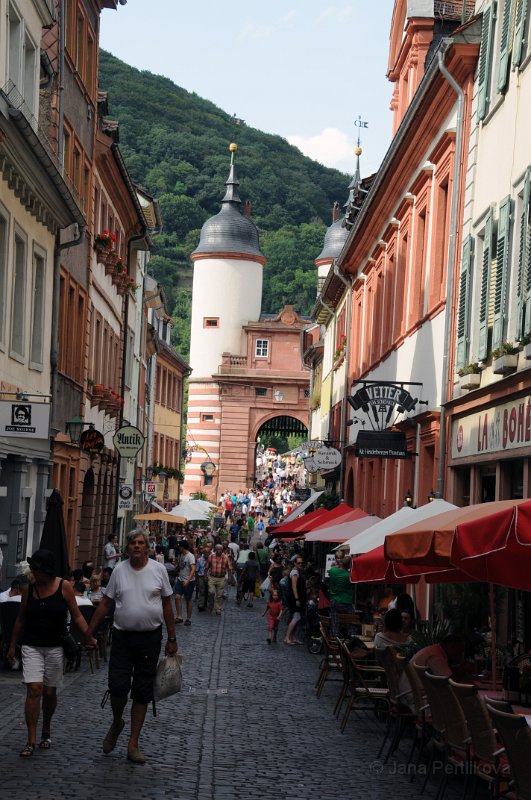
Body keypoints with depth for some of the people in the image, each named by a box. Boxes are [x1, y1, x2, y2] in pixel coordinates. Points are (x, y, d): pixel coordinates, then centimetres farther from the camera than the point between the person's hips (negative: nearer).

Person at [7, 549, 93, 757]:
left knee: (49, 692, 8)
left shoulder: (64, 587, -5)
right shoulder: (28, 589, 1)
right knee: (33, 690, -10)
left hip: (55, 646, -1)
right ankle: (31, 740, -8)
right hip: (32, 646, 1)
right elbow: (21, 619, 11)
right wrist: (12, 646, 14)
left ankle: (46, 732, 31)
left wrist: (89, 636, -11)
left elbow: (76, 615, -2)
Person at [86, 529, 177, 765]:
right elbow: (105, 604, 6)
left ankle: (133, 744, 12)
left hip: (150, 638, 0)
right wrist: (89, 631, 3)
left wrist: (172, 638, 4)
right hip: (122, 636, 0)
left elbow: (167, 605, 5)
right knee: (117, 685, -10)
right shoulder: (119, 571, 2)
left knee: (142, 692, 4)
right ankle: (116, 723, 22)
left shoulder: (158, 570, 0)